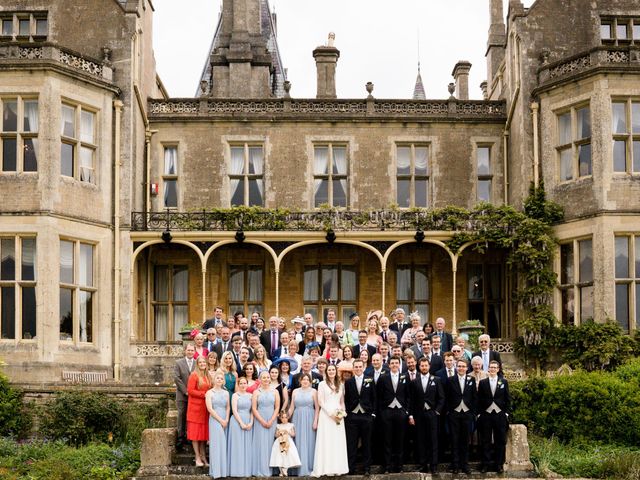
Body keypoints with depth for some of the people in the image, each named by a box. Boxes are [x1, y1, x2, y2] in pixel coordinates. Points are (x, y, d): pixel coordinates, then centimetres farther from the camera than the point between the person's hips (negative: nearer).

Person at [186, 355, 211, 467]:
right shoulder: (194, 375, -7)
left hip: (205, 407, 6)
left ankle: (203, 456, 14)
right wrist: (204, 394, -16)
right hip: (195, 406, -6)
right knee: (195, 432, -2)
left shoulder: (207, 376, 13)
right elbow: (190, 390, -14)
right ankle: (198, 457, 1)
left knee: (204, 432, 9)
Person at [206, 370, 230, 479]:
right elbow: (210, 409, -7)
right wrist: (220, 420, -11)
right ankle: (216, 471, -5)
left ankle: (224, 470, 6)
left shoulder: (226, 393, 13)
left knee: (224, 444, 2)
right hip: (215, 420, -4)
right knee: (216, 444, -7)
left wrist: (226, 420, -6)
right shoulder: (209, 393, 1)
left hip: (225, 421, 4)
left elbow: (228, 408, 9)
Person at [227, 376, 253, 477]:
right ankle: (237, 470, 1)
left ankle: (247, 470, 9)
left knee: (247, 446, 4)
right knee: (237, 446, -3)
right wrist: (241, 423, -13)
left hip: (248, 422, 4)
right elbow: (234, 410, -7)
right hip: (237, 421, -3)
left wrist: (251, 423, -6)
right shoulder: (235, 395, 0)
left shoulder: (250, 396, 10)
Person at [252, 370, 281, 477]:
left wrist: (271, 421, -8)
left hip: (271, 421, 1)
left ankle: (269, 470, 6)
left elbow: (277, 407, 3)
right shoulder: (256, 392, 3)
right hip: (259, 421, -1)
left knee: (269, 444, 2)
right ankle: (260, 470, 0)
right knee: (260, 444, -2)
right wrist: (262, 421, -11)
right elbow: (254, 408, -3)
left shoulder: (274, 392, 7)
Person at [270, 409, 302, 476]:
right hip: (280, 443, 1)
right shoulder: (278, 426, 11)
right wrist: (279, 433, -10)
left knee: (287, 457, -14)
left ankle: (285, 471, -10)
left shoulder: (291, 425, 8)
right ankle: (281, 472, -2)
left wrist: (288, 432, -12)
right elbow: (276, 435, 11)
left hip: (288, 442, -1)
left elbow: (293, 435, 3)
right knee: (280, 457, -8)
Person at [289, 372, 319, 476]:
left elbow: (317, 408, -1)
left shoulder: (313, 392, 1)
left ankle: (309, 468, 6)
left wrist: (315, 421, -9)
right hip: (297, 419, 2)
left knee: (309, 442, 0)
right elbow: (292, 407, 10)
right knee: (299, 443, 2)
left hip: (309, 419, -2)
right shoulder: (295, 391, 8)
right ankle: (301, 469, 5)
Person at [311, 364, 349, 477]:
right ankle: (327, 468, -4)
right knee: (327, 441, -5)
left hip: (338, 415, 4)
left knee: (338, 442, 2)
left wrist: (342, 412, -1)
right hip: (326, 414, -4)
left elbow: (342, 401, 16)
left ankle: (338, 468, 6)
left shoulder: (340, 385, 13)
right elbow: (320, 402, -4)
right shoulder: (322, 384, 1)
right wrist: (331, 413, -12)